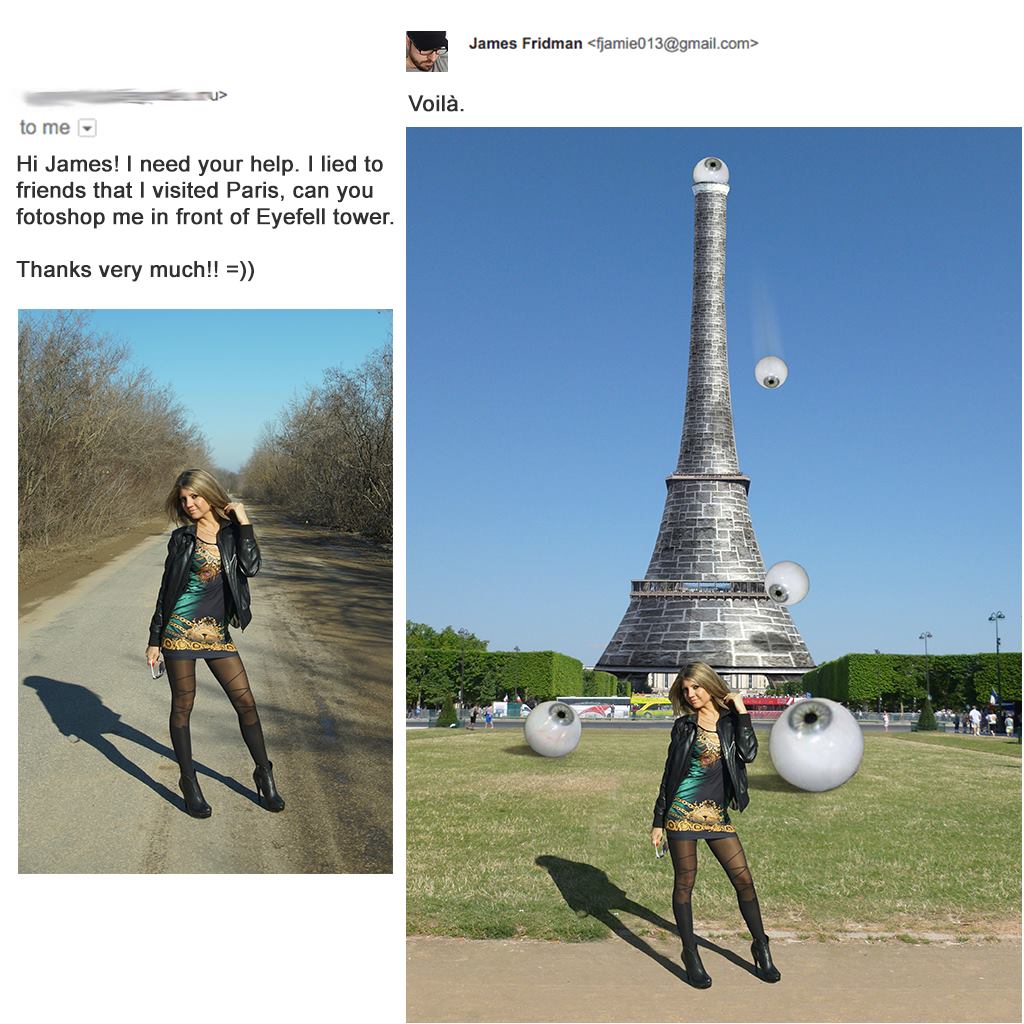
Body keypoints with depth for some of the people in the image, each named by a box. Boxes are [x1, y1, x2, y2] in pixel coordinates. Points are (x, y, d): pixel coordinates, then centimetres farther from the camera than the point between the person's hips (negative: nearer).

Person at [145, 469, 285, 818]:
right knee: (182, 705, 2)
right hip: (180, 628, -1)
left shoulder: (232, 532, 5)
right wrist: (154, 639, 5)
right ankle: (189, 783, 12)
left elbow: (250, 567, -13)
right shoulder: (181, 537, 4)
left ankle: (264, 775, 13)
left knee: (245, 700, 0)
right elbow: (166, 589, 7)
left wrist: (243, 521, -10)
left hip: (217, 631, 1)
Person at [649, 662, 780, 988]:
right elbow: (669, 774, 6)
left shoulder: (731, 722, 5)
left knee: (743, 879, 0)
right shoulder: (684, 726, 3)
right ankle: (690, 955, 12)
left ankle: (761, 948, 16)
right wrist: (658, 821, 5)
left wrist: (741, 711, -9)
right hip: (682, 811, -1)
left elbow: (748, 753, -13)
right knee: (685, 882, 2)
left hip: (717, 813, 1)